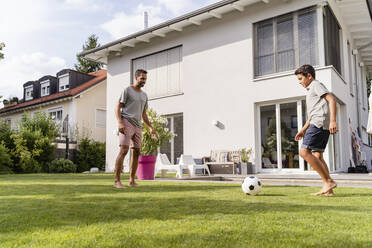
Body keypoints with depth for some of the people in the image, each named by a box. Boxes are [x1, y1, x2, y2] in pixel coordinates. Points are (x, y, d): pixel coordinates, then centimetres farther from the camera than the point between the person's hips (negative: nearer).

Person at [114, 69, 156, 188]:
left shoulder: (144, 95, 20)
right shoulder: (126, 90, 0)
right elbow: (118, 108, -6)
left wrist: (151, 128, 11)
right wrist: (120, 123, -21)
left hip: (138, 126, 7)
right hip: (126, 123, -7)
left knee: (136, 152, 4)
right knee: (124, 150, -17)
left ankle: (132, 180, 12)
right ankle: (117, 181, -16)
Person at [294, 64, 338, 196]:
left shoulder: (316, 85, 2)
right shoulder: (311, 90, 31)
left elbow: (332, 100, -12)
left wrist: (333, 120, -24)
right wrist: (303, 130, 27)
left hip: (319, 123, -10)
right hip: (323, 126, 10)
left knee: (304, 152, -14)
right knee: (317, 156, 5)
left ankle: (328, 181, -14)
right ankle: (328, 189, 1)